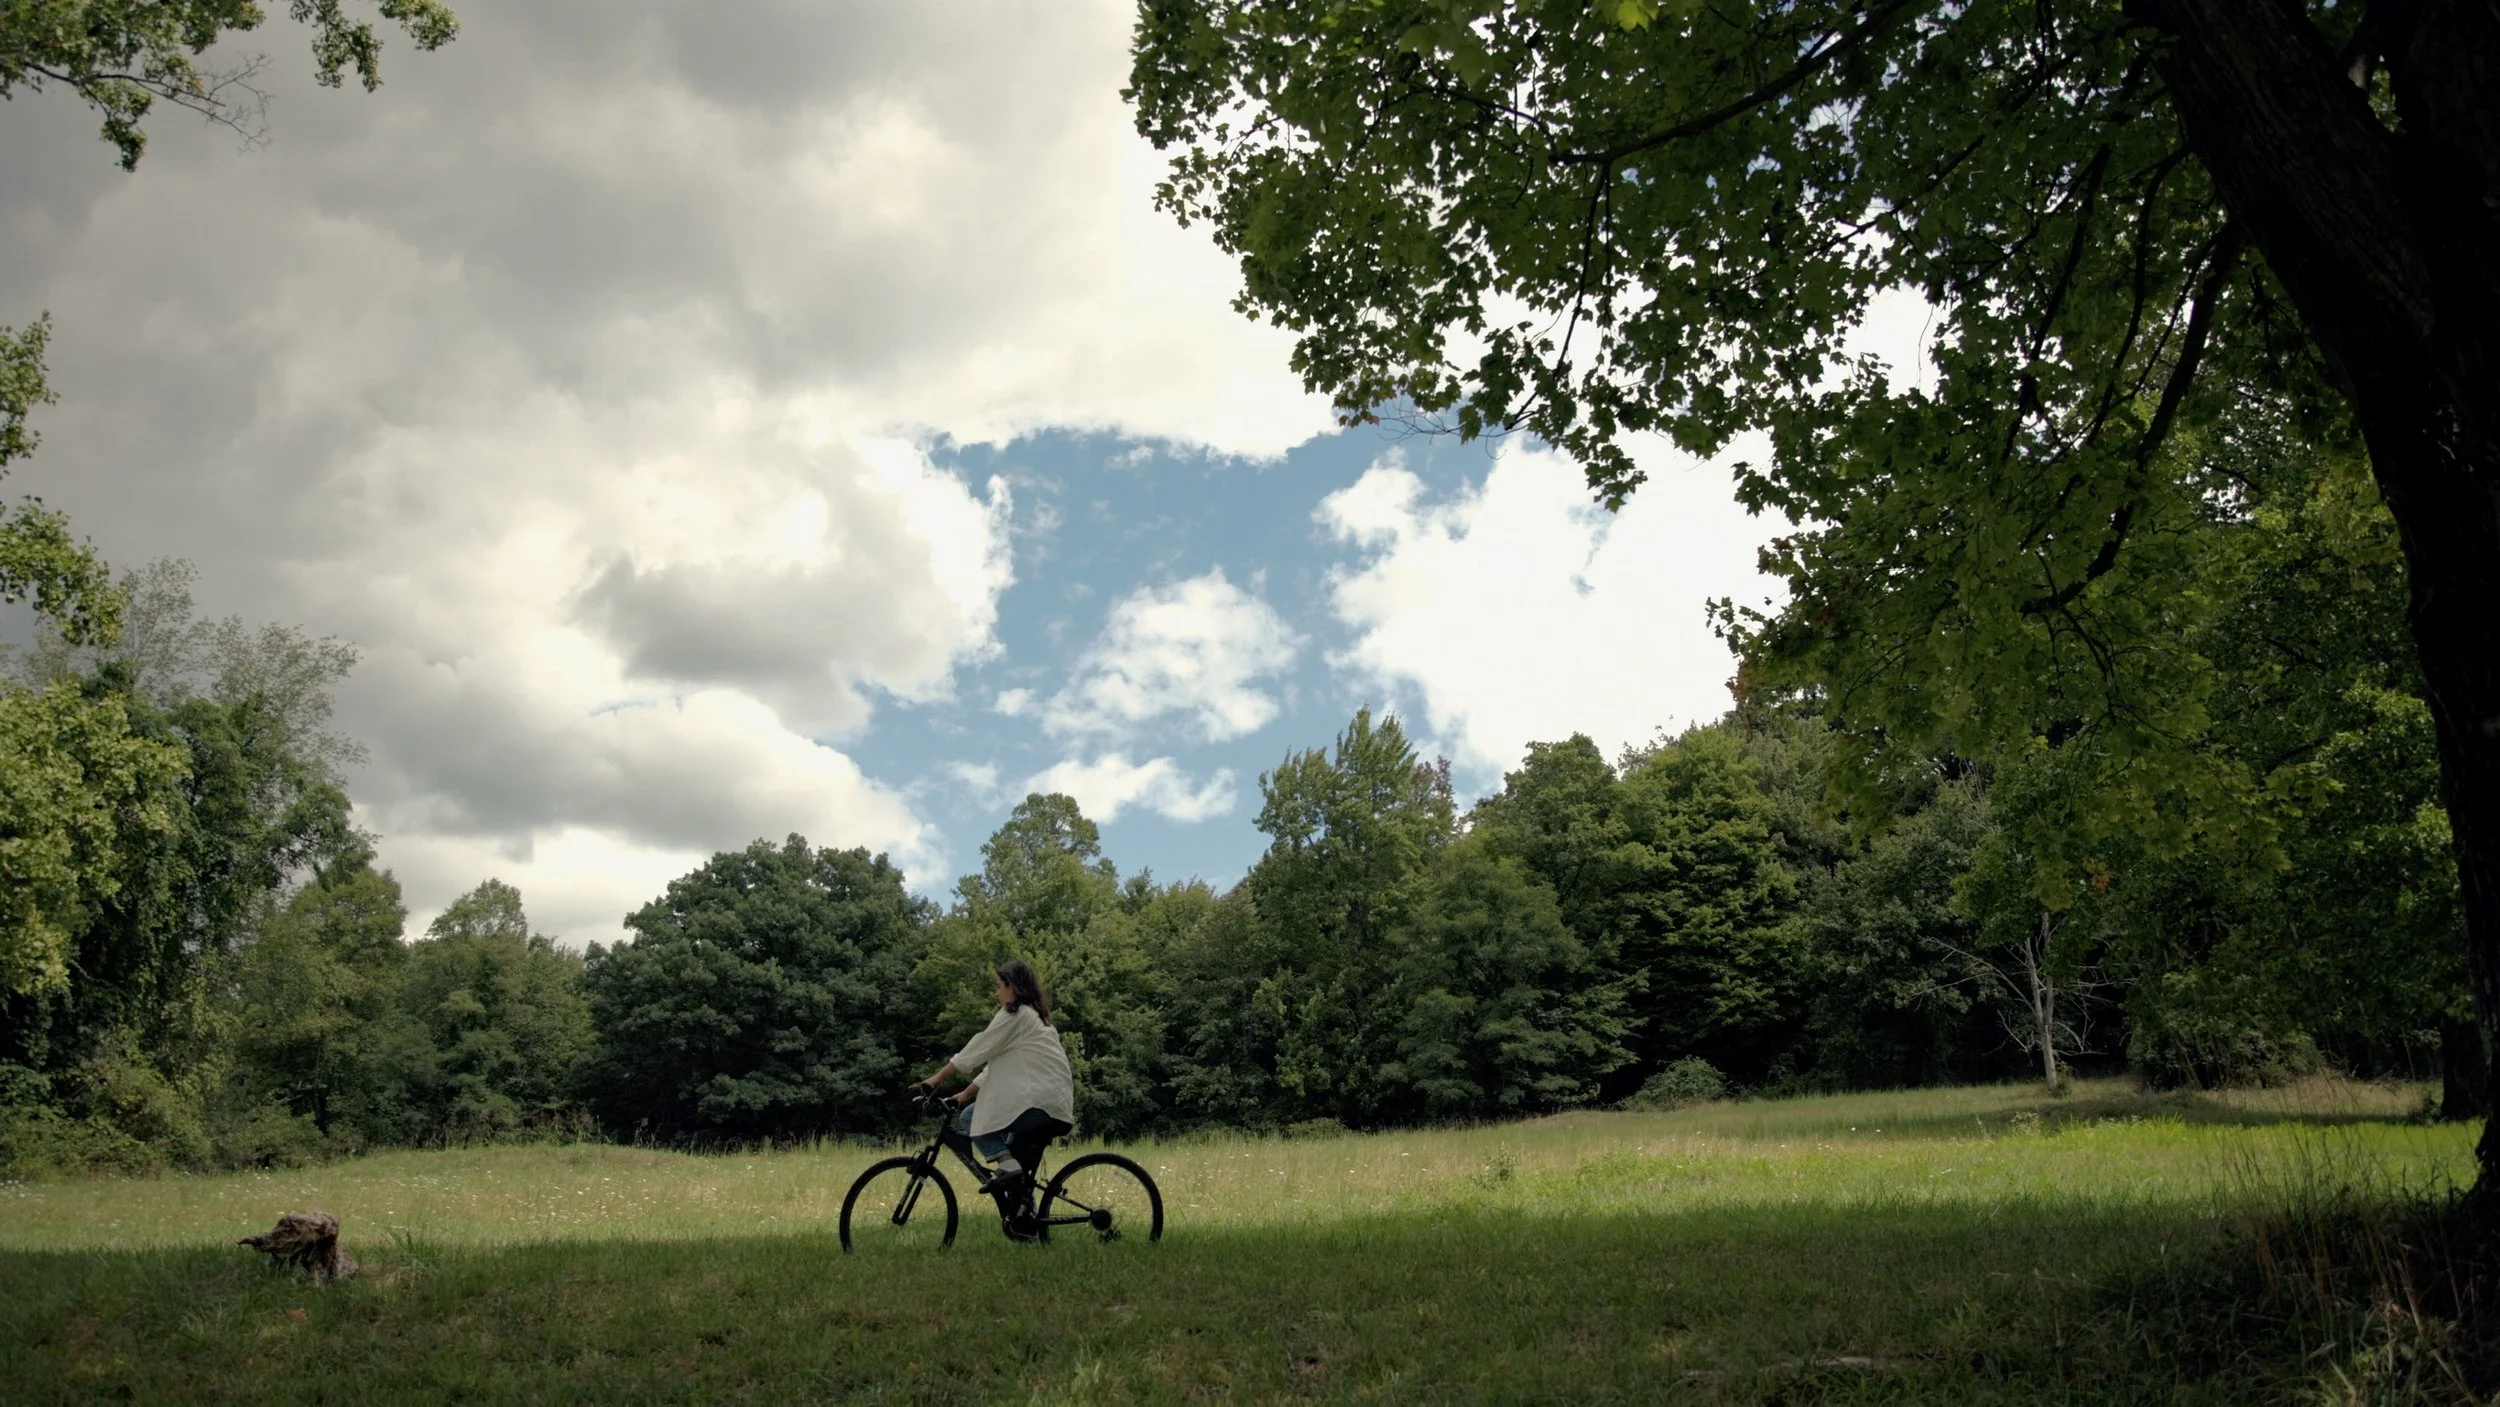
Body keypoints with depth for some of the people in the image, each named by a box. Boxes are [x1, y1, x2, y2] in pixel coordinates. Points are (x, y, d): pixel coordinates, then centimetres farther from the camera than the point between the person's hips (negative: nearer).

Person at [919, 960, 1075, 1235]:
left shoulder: (1015, 1014, -4)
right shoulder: (1030, 1016, 25)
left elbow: (977, 1050, -7)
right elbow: (994, 1064, 23)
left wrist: (936, 1078, -2)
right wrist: (965, 1094, 18)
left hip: (1040, 1102, -10)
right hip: (1057, 1109, 10)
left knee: (970, 1120, -6)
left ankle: (1008, 1166, -15)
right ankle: (1024, 1220, 13)